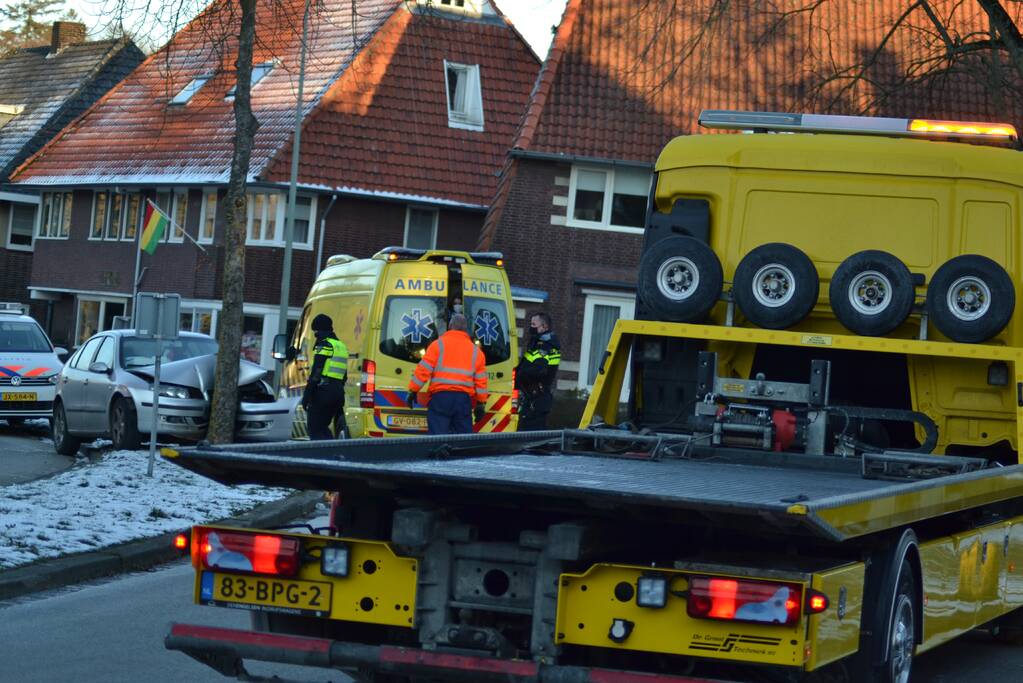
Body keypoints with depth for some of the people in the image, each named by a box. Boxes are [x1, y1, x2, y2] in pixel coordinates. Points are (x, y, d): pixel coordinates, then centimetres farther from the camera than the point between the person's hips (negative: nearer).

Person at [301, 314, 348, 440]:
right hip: (338, 391, 9)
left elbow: (315, 373, -15)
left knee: (315, 430, -6)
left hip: (323, 391, -9)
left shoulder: (324, 345, -8)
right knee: (322, 427, 18)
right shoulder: (342, 346, 20)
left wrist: (306, 395, -16)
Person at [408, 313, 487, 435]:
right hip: (464, 399, 3)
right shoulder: (475, 350, 13)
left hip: (440, 397, -3)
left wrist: (413, 390, 4)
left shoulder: (439, 344, 3)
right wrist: (481, 404, 17)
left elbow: (423, 369, -2)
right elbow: (481, 380, 12)